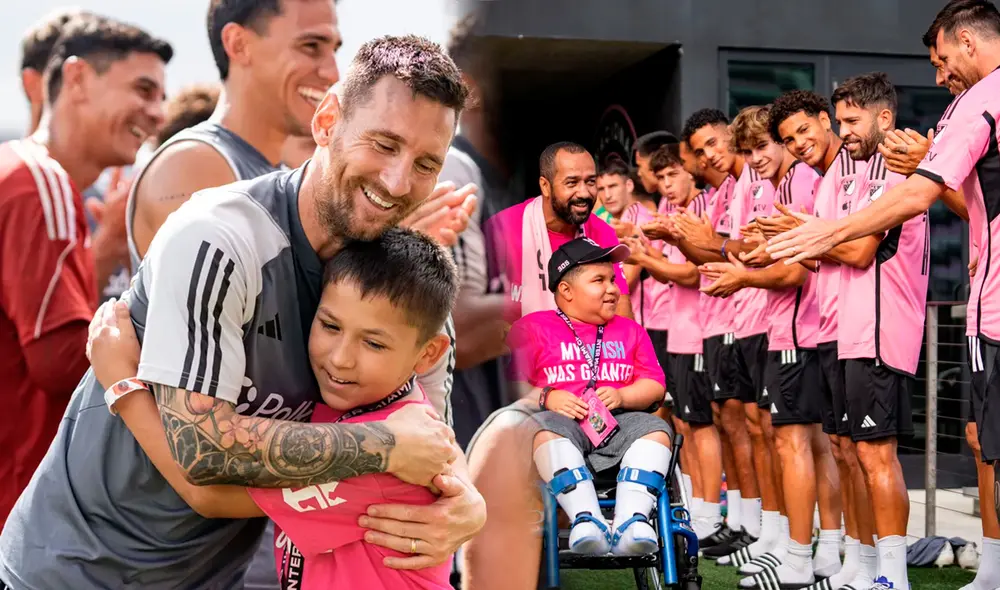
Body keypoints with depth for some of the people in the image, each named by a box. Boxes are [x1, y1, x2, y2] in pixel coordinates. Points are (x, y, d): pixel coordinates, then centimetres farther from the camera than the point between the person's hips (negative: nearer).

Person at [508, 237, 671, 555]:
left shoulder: (630, 330, 23)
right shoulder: (532, 327, 10)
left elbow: (654, 385, 14)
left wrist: (620, 396, -6)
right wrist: (545, 398, -17)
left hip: (615, 424, 3)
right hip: (561, 421, -3)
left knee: (655, 428, -26)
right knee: (546, 427, -37)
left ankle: (632, 520, -39)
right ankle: (586, 519, -47)